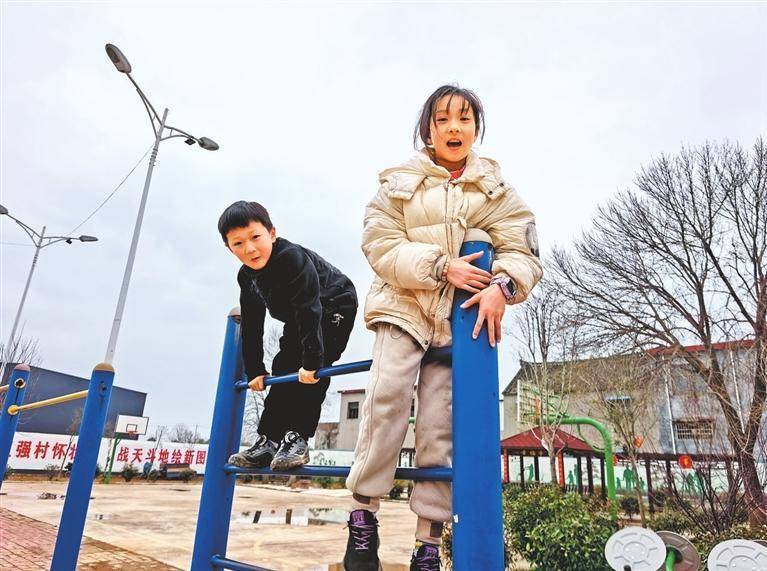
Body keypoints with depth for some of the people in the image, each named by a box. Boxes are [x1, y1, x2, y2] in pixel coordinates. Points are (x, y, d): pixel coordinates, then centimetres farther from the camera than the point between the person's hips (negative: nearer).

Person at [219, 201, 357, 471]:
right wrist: (255, 369, -2)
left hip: (334, 309, -8)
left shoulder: (292, 257, -35)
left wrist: (311, 360, -42)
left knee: (312, 372, -21)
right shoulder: (246, 277, -9)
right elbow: (251, 326, -2)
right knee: (283, 369, 2)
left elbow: (309, 309, -40)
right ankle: (268, 440, 6)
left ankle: (297, 438, -15)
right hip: (298, 321, 8)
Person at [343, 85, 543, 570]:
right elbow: (380, 244, -4)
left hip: (463, 317, 1)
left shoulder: (496, 188, 11)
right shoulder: (400, 182, 8)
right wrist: (441, 266, -17)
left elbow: (523, 251, 1)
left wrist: (502, 285, -21)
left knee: (442, 426, 0)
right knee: (389, 395, -23)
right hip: (404, 307, -1)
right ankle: (363, 516, -8)